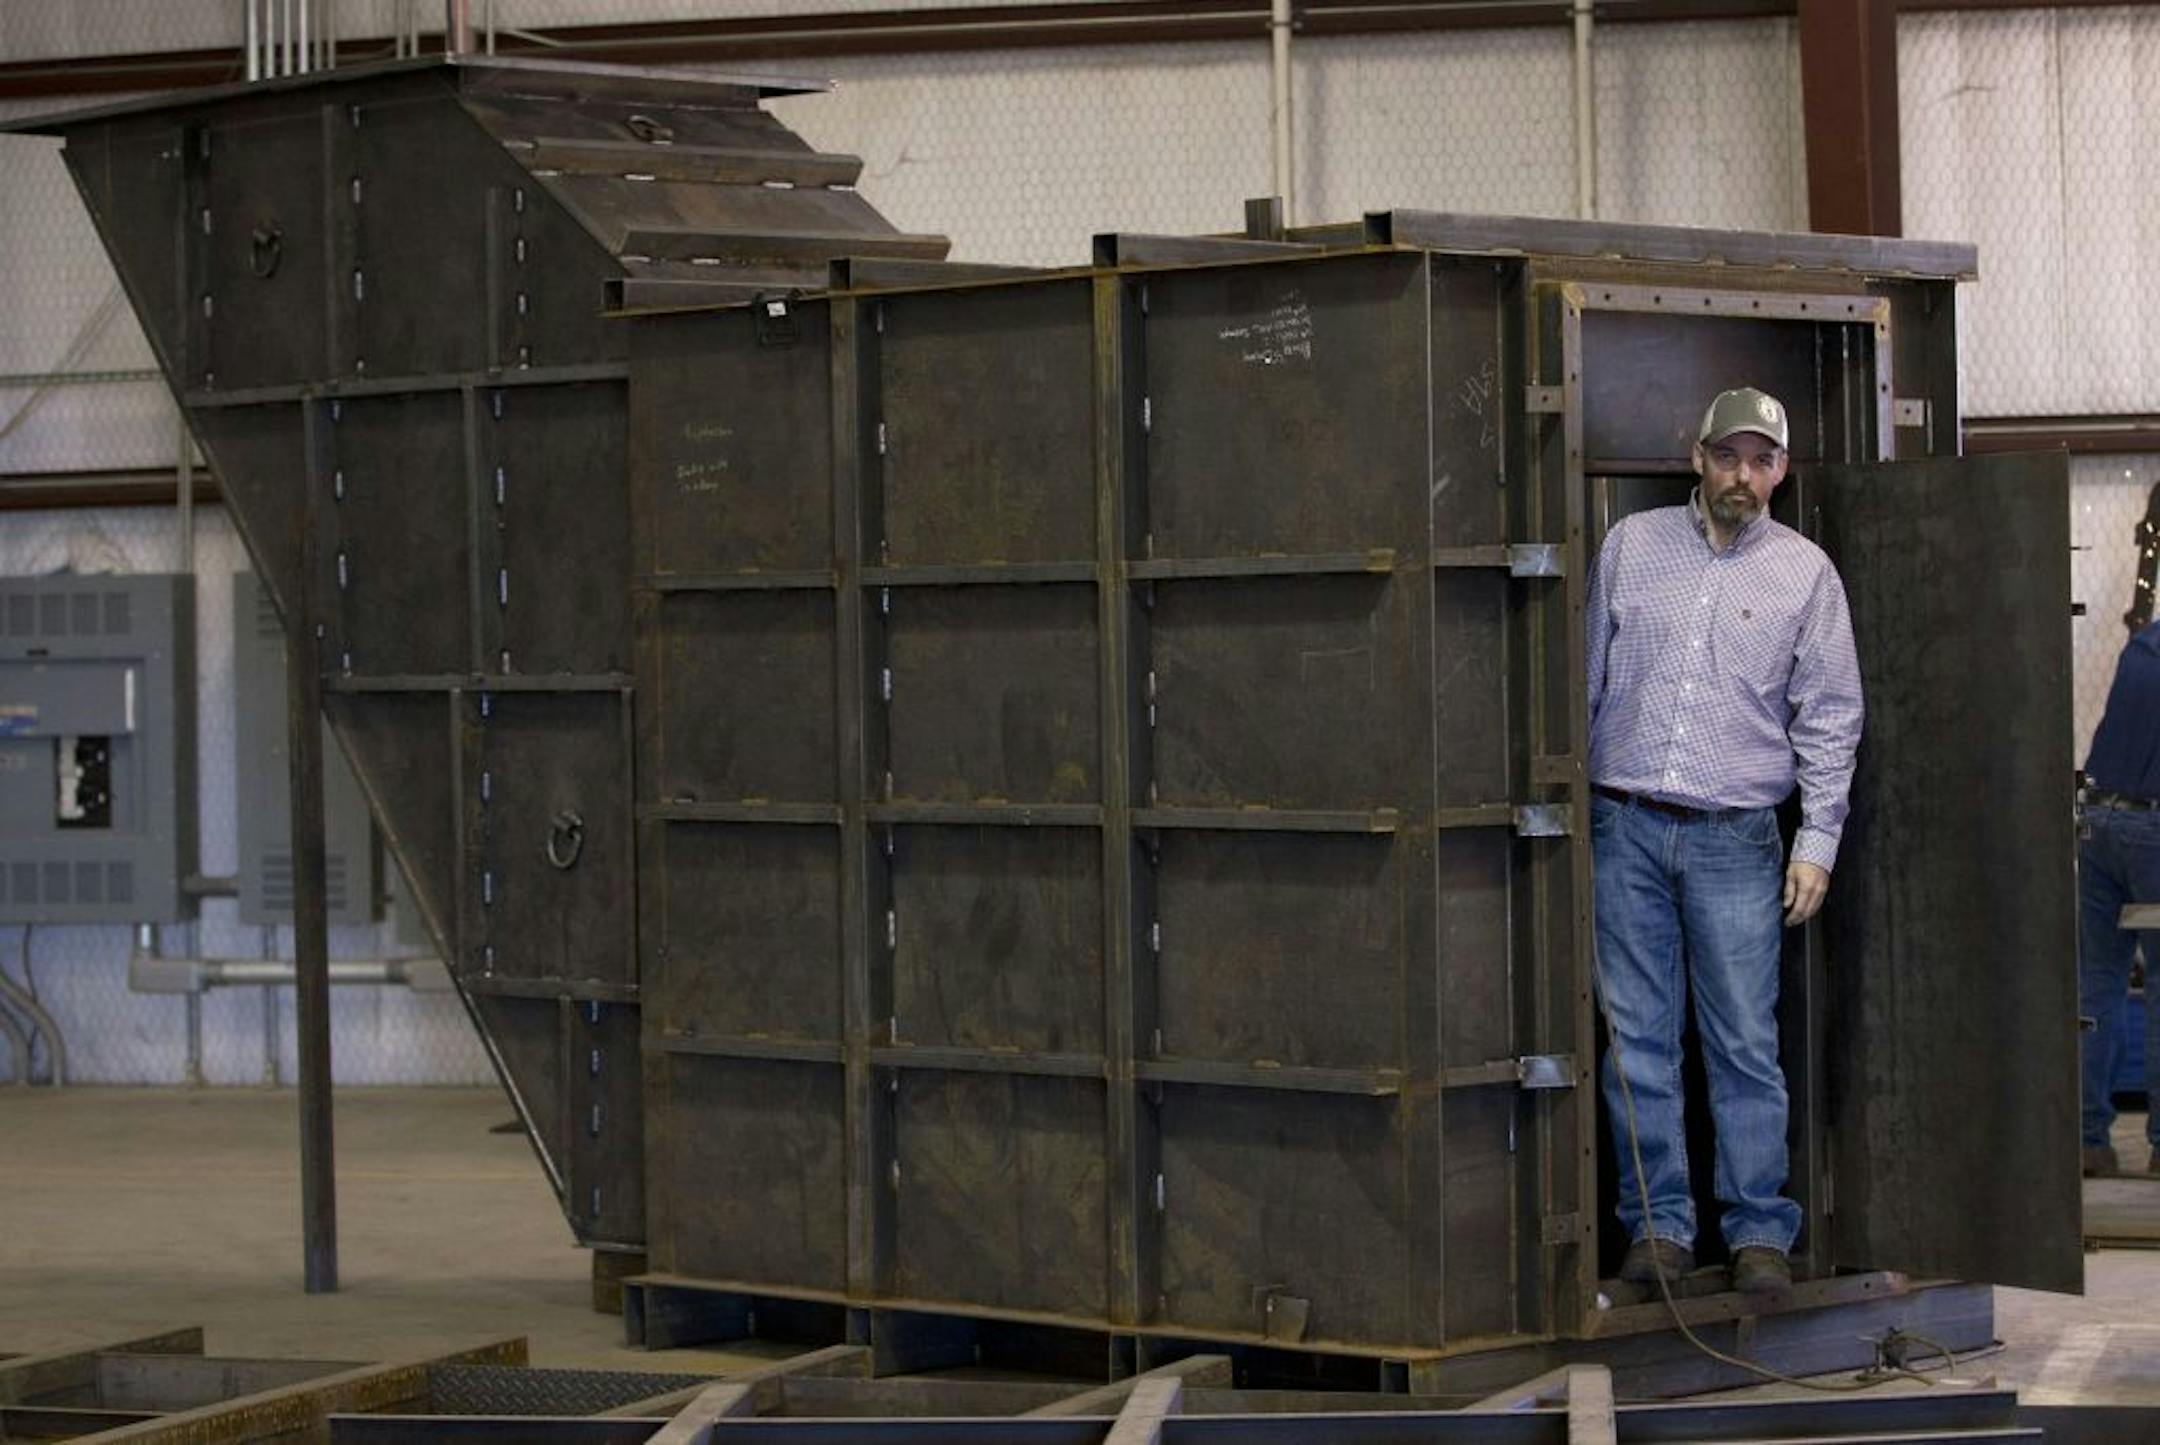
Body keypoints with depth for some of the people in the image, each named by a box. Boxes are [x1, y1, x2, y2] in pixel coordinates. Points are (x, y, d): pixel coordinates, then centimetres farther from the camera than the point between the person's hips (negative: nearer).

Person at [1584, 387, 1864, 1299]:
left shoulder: (1805, 572, 5)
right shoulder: (1632, 546, 9)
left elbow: (1830, 715, 6)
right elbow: (1587, 678, 13)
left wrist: (1817, 841, -1)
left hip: (1735, 838, -1)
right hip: (1625, 826, 1)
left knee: (1746, 1045, -3)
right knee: (1638, 1038, 2)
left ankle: (1760, 1231, 5)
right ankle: (1659, 1225, 9)